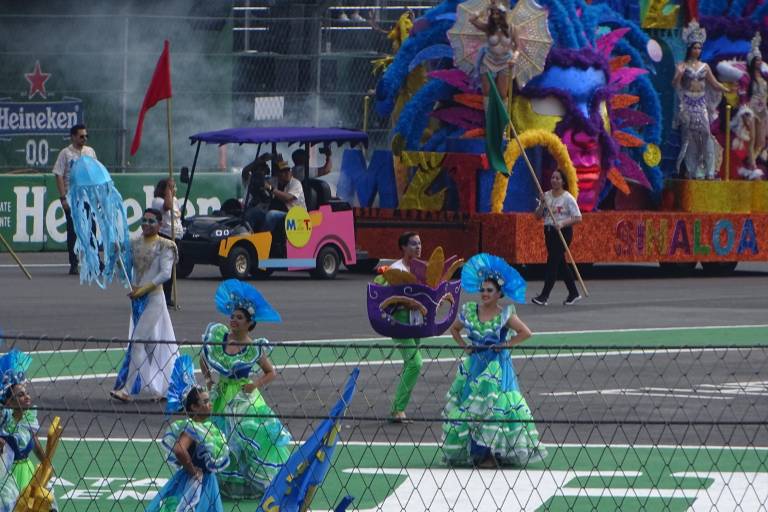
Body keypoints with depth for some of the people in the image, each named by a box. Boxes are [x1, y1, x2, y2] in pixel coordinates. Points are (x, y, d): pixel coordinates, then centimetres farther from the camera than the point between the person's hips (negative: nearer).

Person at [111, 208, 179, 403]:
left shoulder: (164, 246, -6)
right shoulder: (135, 244, 11)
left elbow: (165, 273, -13)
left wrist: (144, 289, -17)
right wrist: (130, 286, -7)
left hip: (153, 297, -7)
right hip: (137, 299, 7)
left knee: (138, 342, -12)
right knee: (150, 342, 10)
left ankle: (127, 388, -13)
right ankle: (163, 388, 18)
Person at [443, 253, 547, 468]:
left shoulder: (505, 314, -8)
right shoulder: (469, 311, 4)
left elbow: (526, 333, -9)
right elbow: (454, 329, 20)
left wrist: (505, 344, -10)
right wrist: (464, 345, 6)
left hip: (497, 368, -4)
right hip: (474, 367, 4)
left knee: (494, 408, -11)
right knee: (468, 408, 0)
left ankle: (493, 454, -7)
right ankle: (477, 452, 7)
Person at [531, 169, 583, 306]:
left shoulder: (568, 198, -9)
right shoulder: (546, 196, 8)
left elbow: (578, 218, -11)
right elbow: (538, 216, 7)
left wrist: (563, 224, -23)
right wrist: (542, 204, -10)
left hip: (563, 232, -7)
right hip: (549, 232, 7)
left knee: (553, 261, -12)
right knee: (560, 263, 12)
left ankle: (544, 296, -12)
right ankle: (573, 293, 23)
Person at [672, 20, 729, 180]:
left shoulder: (704, 66, 10)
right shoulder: (682, 66, 1)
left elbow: (714, 84, 15)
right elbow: (675, 84, -7)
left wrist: (729, 90, 8)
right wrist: (679, 75, -26)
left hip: (702, 103, 2)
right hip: (688, 103, -2)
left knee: (705, 133, -7)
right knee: (690, 135, -4)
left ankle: (708, 171, -8)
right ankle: (693, 170, -2)